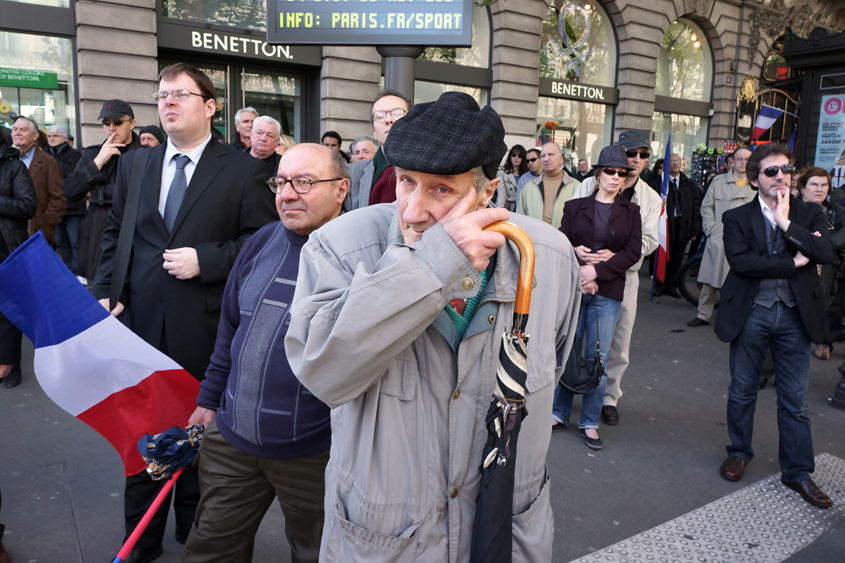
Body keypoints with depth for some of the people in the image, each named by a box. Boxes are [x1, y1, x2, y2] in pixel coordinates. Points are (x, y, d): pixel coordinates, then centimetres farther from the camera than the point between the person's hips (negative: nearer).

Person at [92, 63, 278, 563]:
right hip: (143, 322, 4)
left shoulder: (243, 170, -4)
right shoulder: (133, 165, 11)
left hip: (207, 329, -3)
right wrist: (106, 292, 0)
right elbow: (116, 235, 13)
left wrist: (205, 260, -17)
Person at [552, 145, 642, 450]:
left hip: (608, 292, 0)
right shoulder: (575, 207, 6)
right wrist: (580, 276, -12)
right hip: (573, 288, 0)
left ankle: (589, 422, 15)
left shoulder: (630, 212, 8)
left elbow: (633, 251, -2)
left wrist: (597, 270, -13)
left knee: (598, 358, 2)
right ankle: (559, 413, 21)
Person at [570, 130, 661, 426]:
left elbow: (648, 241, -3)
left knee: (619, 341, 7)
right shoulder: (590, 185, 1)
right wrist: (576, 246, -26)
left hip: (624, 276, 2)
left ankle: (609, 396, 25)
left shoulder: (651, 198, 7)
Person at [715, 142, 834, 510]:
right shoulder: (737, 218, 0)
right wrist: (793, 263, -14)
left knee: (795, 399, 8)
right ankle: (739, 452, 32)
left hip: (794, 315, 1)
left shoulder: (809, 215, 6)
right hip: (751, 314, -1)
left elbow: (826, 253, -12)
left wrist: (786, 222, -15)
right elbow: (740, 261, -16)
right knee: (742, 391, 12)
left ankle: (797, 472, 22)